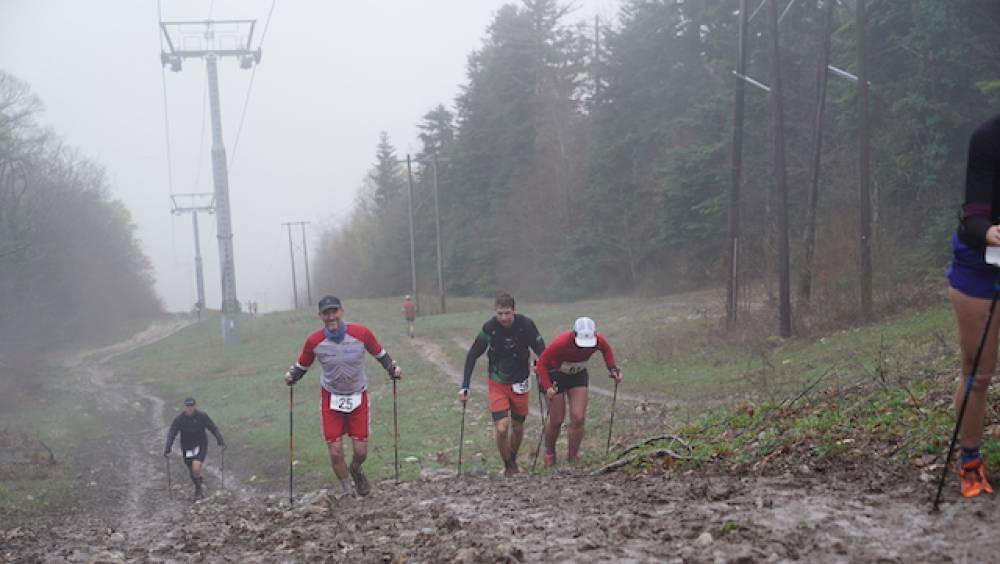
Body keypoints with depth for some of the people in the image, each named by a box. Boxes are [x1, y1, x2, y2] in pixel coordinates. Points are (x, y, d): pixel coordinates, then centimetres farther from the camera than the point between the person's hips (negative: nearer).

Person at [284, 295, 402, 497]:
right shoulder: (314, 341, -14)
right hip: (331, 399, 0)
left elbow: (380, 354, 1)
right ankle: (346, 489, 23)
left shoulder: (361, 333, -15)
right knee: (335, 452, -4)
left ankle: (356, 470, 40)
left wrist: (393, 369, -13)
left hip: (358, 397, 0)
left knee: (361, 452, 3)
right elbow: (302, 366, 2)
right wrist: (291, 376, -17)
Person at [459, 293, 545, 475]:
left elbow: (542, 353, -10)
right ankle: (507, 467, 6)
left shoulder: (526, 325, -17)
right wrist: (464, 386, -13)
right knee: (501, 428, -13)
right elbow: (472, 356, -9)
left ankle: (513, 461, 37)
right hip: (497, 384, -1)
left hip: (519, 383, 1)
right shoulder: (489, 328, -17)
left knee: (517, 427, 12)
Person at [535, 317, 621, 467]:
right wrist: (547, 387, -36)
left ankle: (572, 458, 7)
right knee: (556, 420, 2)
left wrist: (612, 368, -10)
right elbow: (542, 363, -25)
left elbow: (607, 349, 2)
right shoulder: (561, 343, -38)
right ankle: (549, 453, 31)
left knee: (578, 418, -8)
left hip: (578, 375, 3)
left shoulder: (598, 340, -24)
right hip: (555, 376, -3)